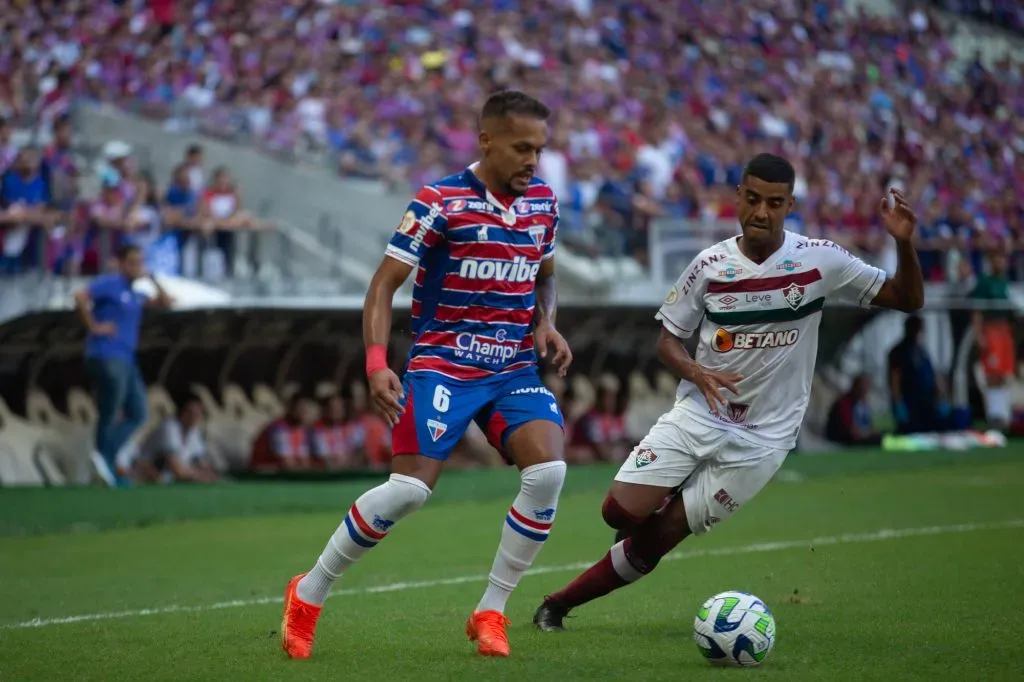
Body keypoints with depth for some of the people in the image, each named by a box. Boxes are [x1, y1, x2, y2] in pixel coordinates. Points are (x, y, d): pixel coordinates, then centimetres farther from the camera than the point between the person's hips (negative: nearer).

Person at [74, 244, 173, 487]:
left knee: (137, 415, 5)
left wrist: (152, 279, 11)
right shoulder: (109, 284, -6)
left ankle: (106, 457, 4)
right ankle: (107, 462, 0)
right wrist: (93, 326, -16)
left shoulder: (135, 294, 18)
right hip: (107, 358, -9)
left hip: (125, 360, 9)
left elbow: (165, 302, 23)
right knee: (109, 417, -5)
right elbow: (80, 297, -21)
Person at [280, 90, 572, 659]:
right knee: (411, 488, -17)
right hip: (444, 364, -5)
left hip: (515, 368, 5)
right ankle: (309, 594, 5)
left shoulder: (543, 201, 7)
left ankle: (490, 613, -3)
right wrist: (377, 363, -23)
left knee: (547, 469, -19)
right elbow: (385, 283, -10)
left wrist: (546, 323, 2)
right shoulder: (441, 202, -10)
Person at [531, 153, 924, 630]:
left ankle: (560, 603, 12)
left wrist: (904, 243, -22)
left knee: (654, 540, -5)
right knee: (621, 511, -14)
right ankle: (669, 504, 20)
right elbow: (668, 339, 6)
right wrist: (697, 372, -16)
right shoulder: (711, 264, -2)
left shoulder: (819, 260, -7)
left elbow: (907, 300, -3)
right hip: (697, 414, 2)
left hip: (761, 438, -2)